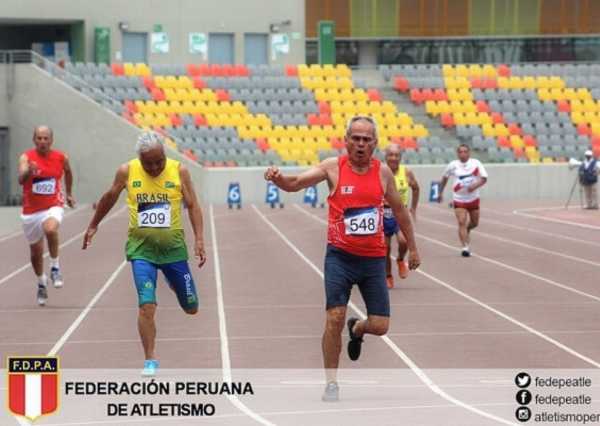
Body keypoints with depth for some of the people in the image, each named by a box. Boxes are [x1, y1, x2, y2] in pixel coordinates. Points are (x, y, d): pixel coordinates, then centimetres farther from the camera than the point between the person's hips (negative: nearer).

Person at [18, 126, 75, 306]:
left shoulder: (61, 158, -4)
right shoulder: (26, 157, -12)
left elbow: (68, 172, 20)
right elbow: (21, 180, -31)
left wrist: (69, 193, 27)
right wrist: (29, 172, -52)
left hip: (53, 207, -1)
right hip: (31, 210, 1)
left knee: (50, 229, -35)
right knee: (36, 252, 14)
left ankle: (55, 268, -15)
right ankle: (41, 284, 40)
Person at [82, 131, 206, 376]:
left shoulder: (179, 171, -6)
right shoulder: (127, 172, -5)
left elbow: (192, 205, -3)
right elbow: (109, 198, 11)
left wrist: (199, 239, -13)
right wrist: (93, 226, 22)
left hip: (173, 246, 1)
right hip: (141, 248, -1)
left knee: (191, 308, 11)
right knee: (147, 305, -15)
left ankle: (174, 283, 46)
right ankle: (150, 361, -4)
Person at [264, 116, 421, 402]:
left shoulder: (383, 172, 1)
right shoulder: (333, 167, -6)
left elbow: (399, 210, 15)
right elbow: (295, 183, -16)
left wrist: (412, 247, 19)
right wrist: (278, 179, -39)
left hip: (373, 258, 3)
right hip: (340, 256, -2)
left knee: (380, 326, 1)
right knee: (334, 318, -13)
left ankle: (356, 329, 38)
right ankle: (331, 383, 2)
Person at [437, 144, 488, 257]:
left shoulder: (476, 163, -5)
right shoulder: (453, 165, -3)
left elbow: (484, 178, -8)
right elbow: (445, 178, 12)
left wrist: (475, 186, -26)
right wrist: (440, 193, 16)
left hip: (473, 198, 2)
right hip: (459, 199, -2)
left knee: (474, 223, 14)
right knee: (461, 222, -16)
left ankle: (466, 231, 48)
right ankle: (465, 247, -19)